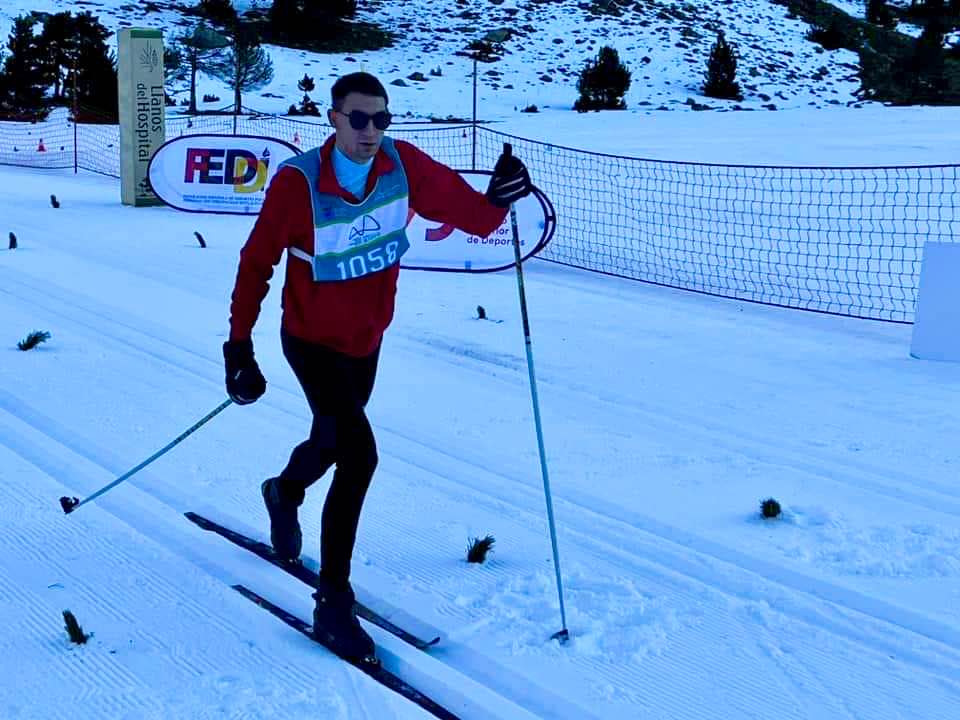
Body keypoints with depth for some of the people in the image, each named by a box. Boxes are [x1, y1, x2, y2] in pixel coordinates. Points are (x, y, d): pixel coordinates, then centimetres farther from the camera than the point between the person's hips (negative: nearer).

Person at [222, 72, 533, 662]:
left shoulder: (404, 165, -15)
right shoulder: (298, 183, -23)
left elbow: (472, 215, -13)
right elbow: (257, 264, -14)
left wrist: (500, 198, -35)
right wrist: (239, 348, -15)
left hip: (367, 340, 5)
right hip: (312, 341, -5)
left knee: (332, 440, 27)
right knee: (359, 454, -21)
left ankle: (284, 492, 64)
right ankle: (333, 603, -7)